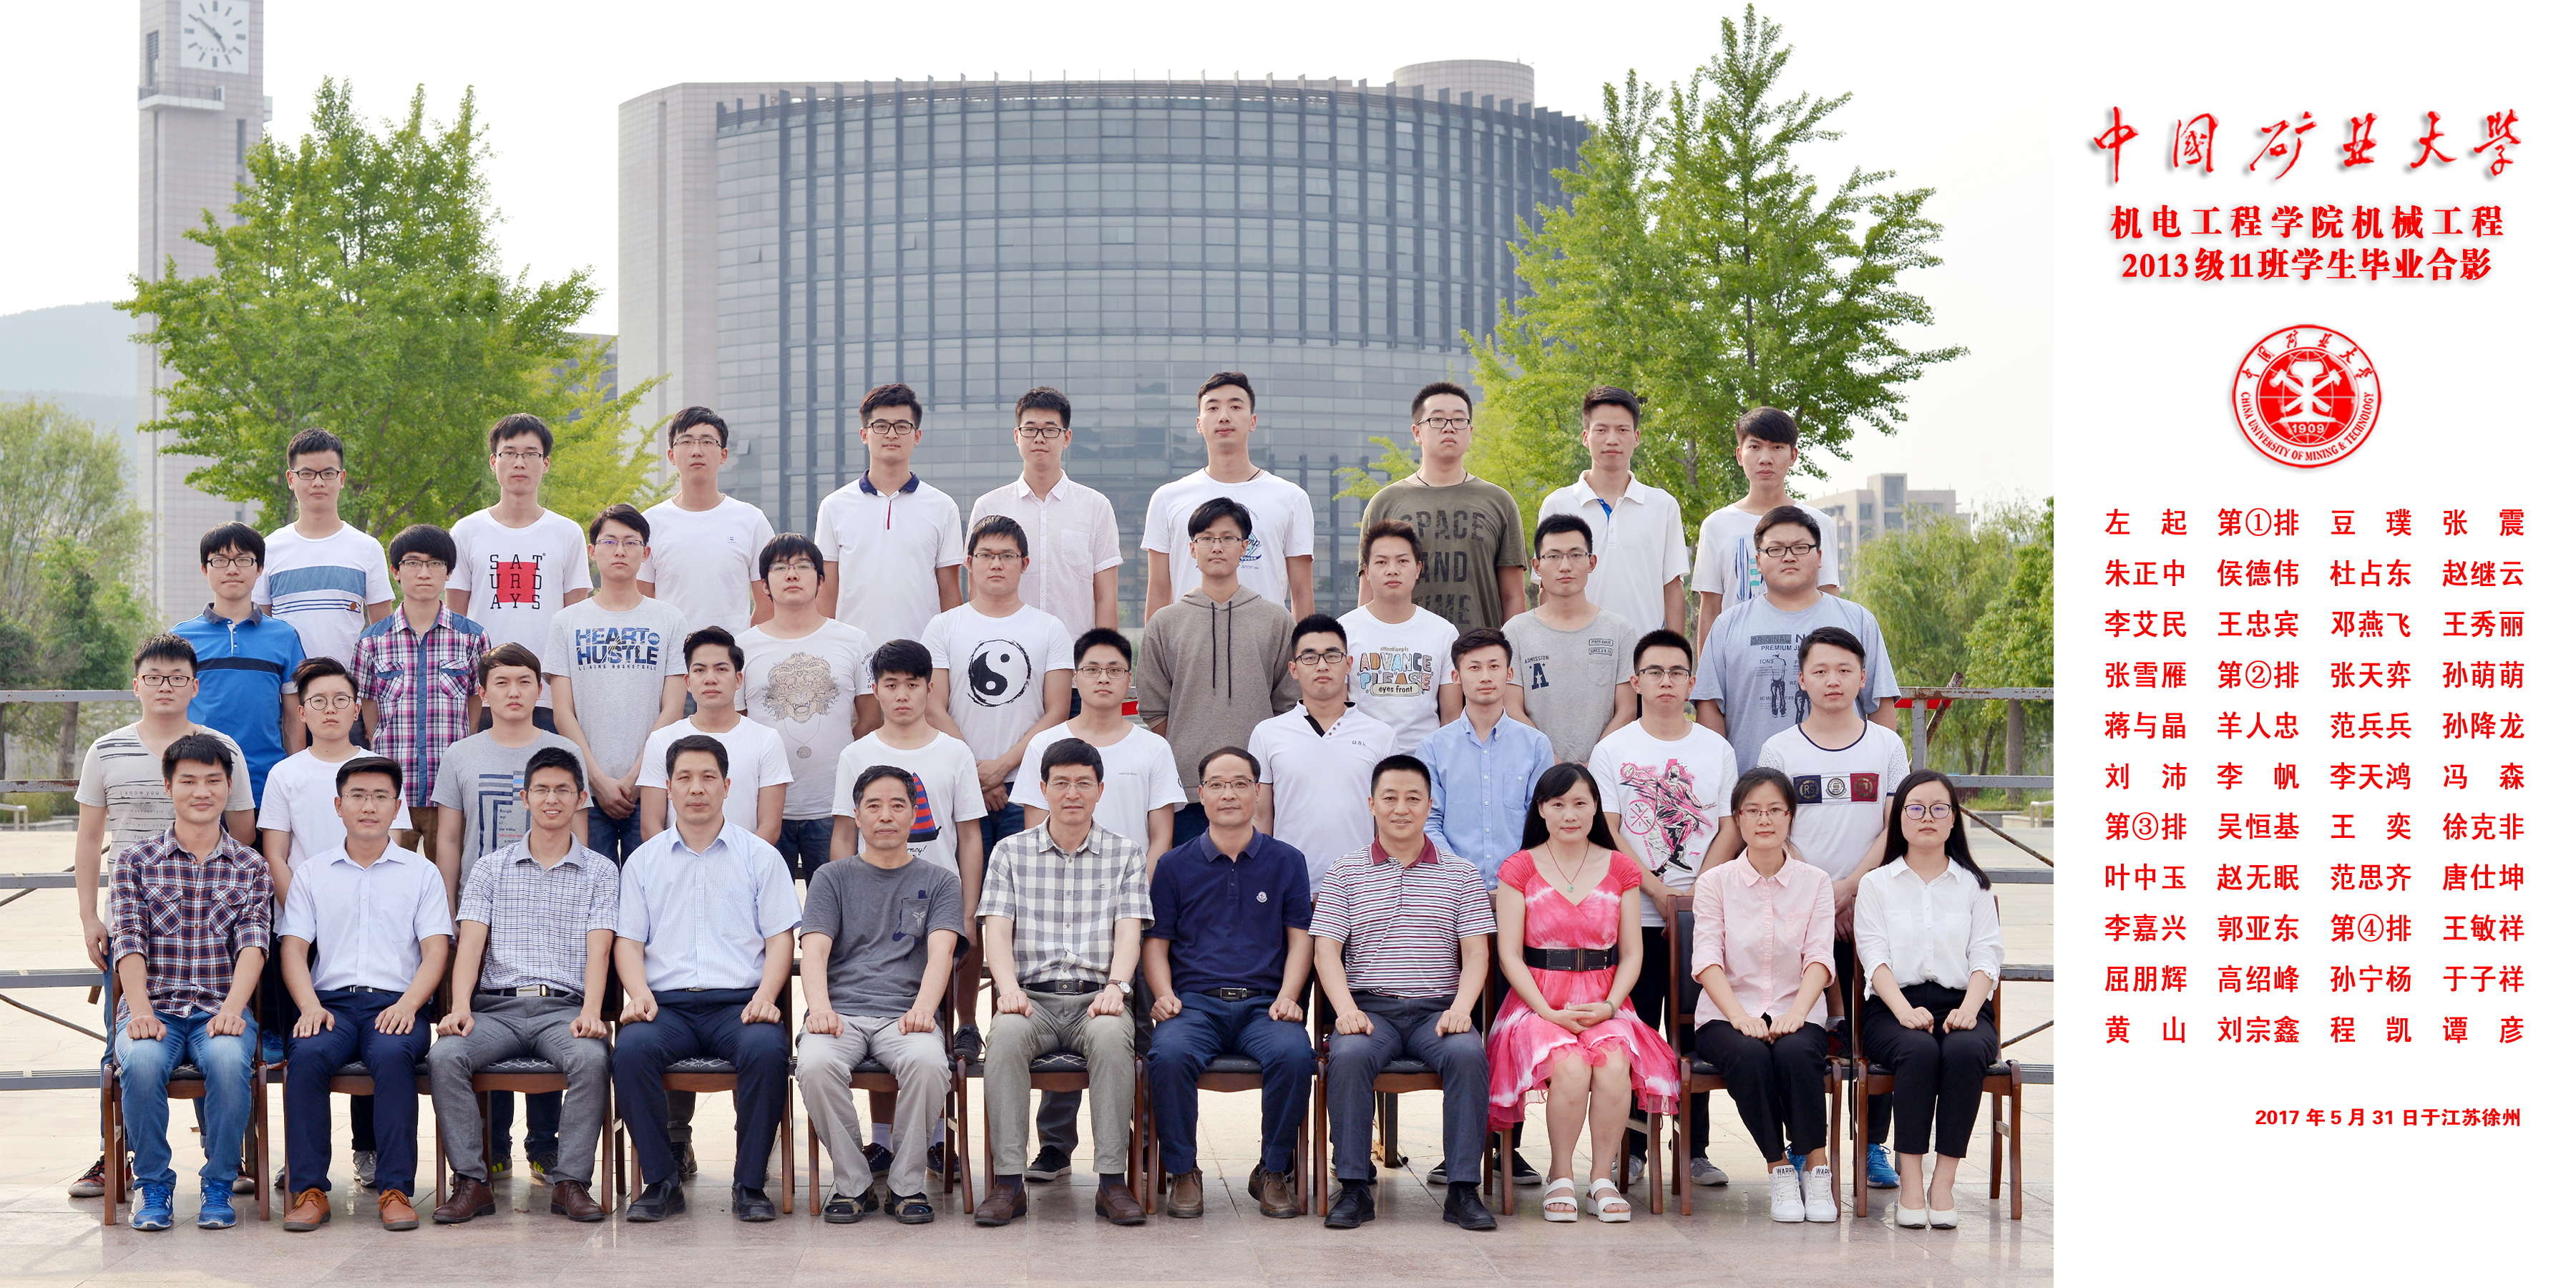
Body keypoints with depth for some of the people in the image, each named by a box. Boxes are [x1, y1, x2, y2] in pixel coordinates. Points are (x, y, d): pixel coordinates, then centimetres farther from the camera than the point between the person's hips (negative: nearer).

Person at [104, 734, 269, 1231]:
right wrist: (141, 1010, -18)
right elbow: (128, 943, -1)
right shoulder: (137, 861, 10)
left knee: (228, 1058, -34)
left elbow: (253, 944, -1)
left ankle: (218, 1184, -14)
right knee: (140, 1061, -34)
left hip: (221, 1008, 0)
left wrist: (232, 1008, -20)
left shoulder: (250, 867, 12)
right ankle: (152, 1183, -11)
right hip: (154, 1008, 0)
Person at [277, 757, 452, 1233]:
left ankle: (395, 1189, -32)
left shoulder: (422, 873, 15)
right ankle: (310, 1189, -28)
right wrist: (310, 1007, -10)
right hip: (331, 1001, 1)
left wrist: (407, 1005, -13)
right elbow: (293, 949, 10)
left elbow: (435, 952, 6)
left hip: (396, 1004, -1)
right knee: (307, 1054, -32)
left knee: (392, 1054, -35)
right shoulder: (312, 873, 18)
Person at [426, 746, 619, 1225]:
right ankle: (472, 1181, -22)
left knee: (591, 1058, -34)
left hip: (564, 1007, -1)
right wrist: (460, 1007, -14)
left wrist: (590, 1012, -18)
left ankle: (570, 1181, -25)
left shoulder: (599, 871, 12)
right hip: (496, 1006, 1)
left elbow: (598, 949, 0)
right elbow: (470, 944, 4)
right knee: (444, 1055, -29)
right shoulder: (491, 869, 16)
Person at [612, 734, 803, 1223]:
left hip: (738, 1002, -1)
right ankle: (661, 1182, -19)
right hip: (667, 1004, 1)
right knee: (631, 1048, -32)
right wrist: (638, 992, -8)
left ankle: (750, 1184, -21)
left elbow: (780, 939, 8)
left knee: (767, 1049, -34)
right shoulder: (644, 861, 18)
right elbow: (628, 940, 13)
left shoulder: (760, 856, 13)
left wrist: (765, 996, -10)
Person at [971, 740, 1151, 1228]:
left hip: (1097, 997, 0)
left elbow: (1129, 930, 2)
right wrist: (1009, 986, -16)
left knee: (1111, 1036, -35)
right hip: (1033, 996, 0)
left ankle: (1113, 1181, -32)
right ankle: (1008, 1180, -31)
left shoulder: (1126, 854, 13)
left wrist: (1115, 986, -17)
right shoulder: (1011, 851, 13)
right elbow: (997, 930, 3)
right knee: (1006, 1035, -34)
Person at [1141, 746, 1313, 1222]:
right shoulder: (1176, 867, 14)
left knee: (1294, 1054, -33)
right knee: (1169, 1054, -34)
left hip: (1263, 1004, 0)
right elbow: (1156, 944, 14)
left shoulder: (1286, 861, 14)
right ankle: (1183, 1172, -13)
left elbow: (1300, 938, 12)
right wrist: (1164, 995, -5)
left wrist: (1287, 996, -4)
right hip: (1195, 1000, 0)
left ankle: (1274, 1172, -12)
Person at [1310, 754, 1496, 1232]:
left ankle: (1463, 1189, -24)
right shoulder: (1345, 872, 11)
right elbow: (1326, 949, 4)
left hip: (1438, 1008, 0)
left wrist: (1460, 1008, -11)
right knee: (1348, 1055, -33)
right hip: (1369, 1008, 0)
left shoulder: (1460, 874, 13)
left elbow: (1476, 952, 7)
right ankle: (1354, 1186, -23)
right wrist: (1347, 1009, -13)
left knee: (1468, 1054, -32)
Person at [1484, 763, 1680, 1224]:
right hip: (1537, 1004, -2)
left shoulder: (1620, 869, 11)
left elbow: (1632, 953, 10)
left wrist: (1609, 1006, -8)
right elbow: (1510, 956, 0)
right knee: (1570, 1066, -33)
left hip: (1603, 1006, 2)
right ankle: (1560, 1179, -14)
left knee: (1614, 1064, -31)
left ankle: (1602, 1181, -17)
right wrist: (1550, 1013, -12)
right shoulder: (1520, 869, 5)